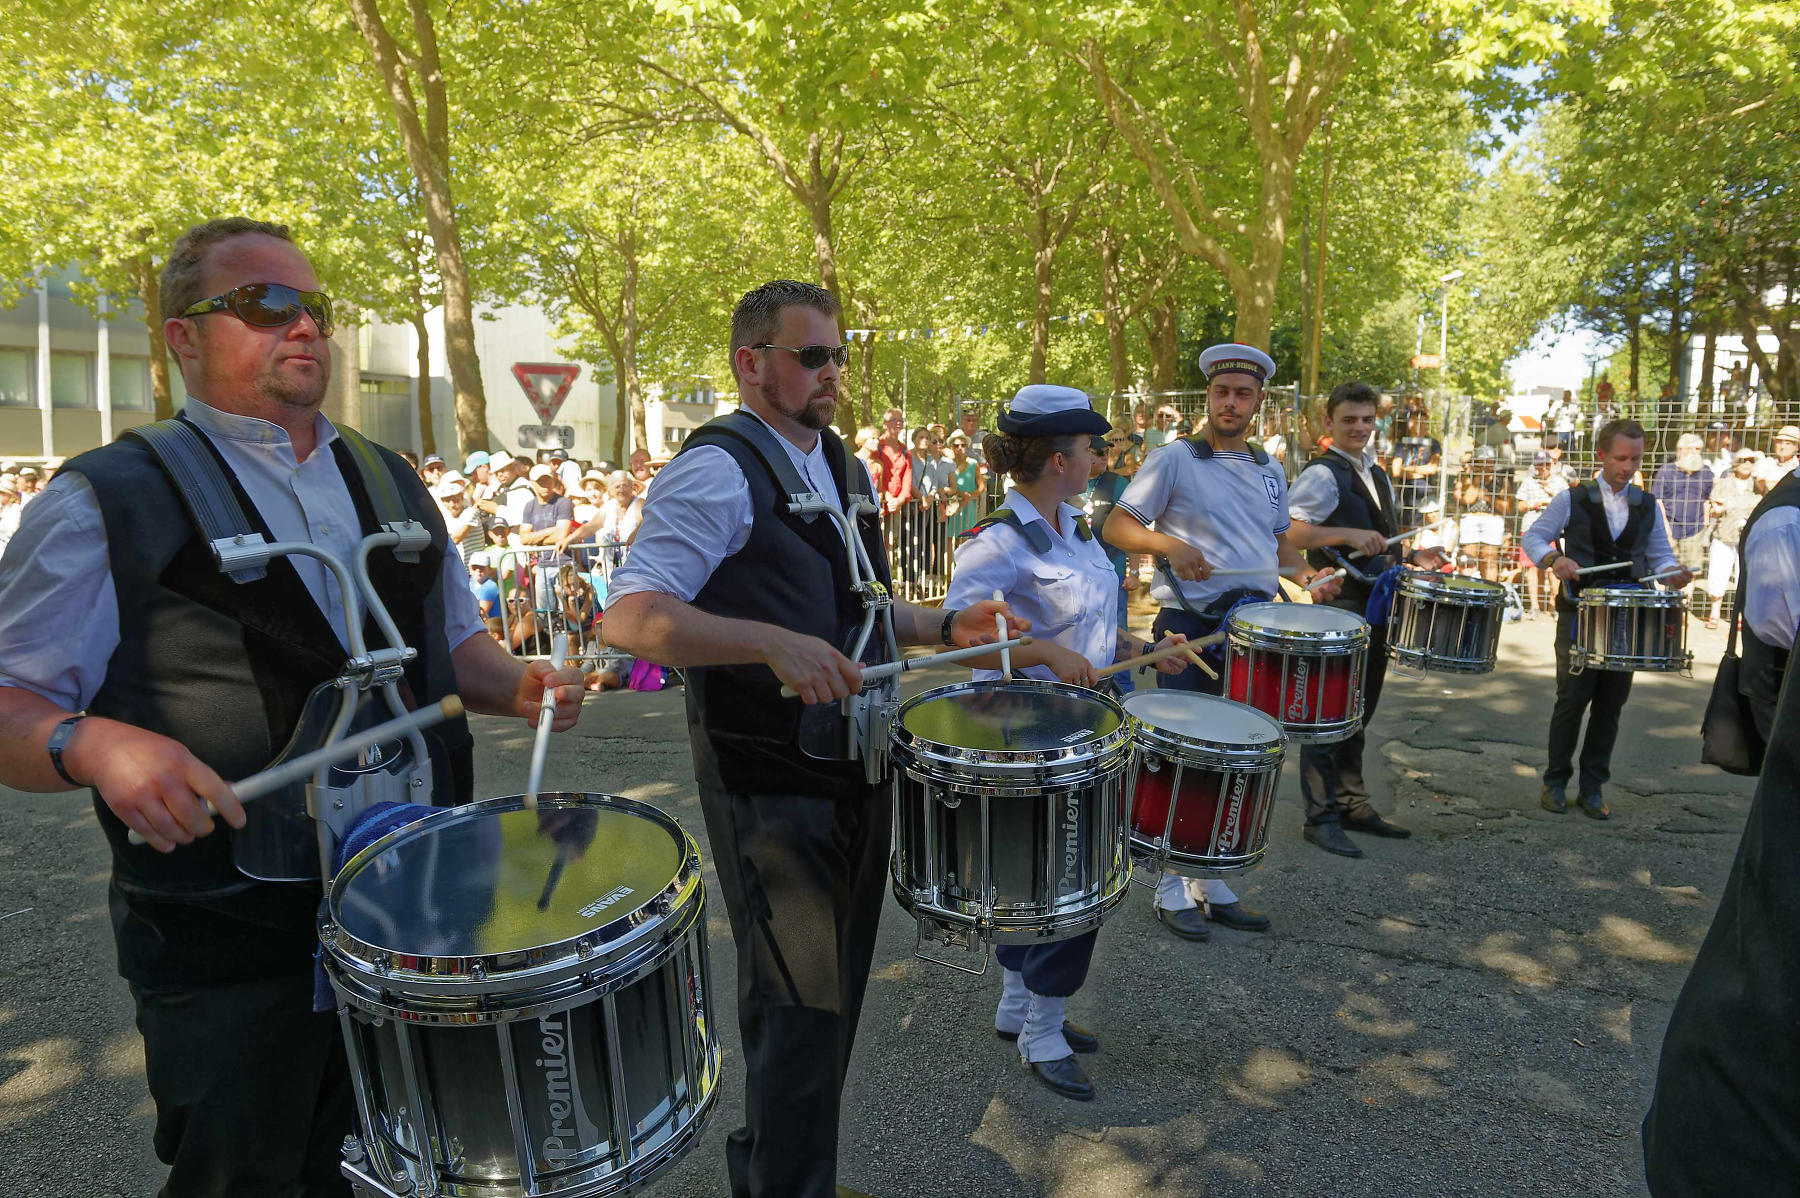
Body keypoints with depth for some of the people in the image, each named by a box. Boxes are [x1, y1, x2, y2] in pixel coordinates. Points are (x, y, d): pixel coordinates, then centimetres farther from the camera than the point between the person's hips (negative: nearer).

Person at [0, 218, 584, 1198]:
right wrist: (92, 744, -27)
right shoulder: (107, 502, -7)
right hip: (230, 943, -4)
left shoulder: (391, 483, 10)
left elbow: (454, 639, 18)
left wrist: (516, 685, -1)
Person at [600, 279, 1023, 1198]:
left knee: (835, 993, 21)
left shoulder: (842, 467, 13)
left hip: (853, 768, 9)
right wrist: (771, 644, -37)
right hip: (770, 785, -9)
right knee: (800, 1008, 2)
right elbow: (629, 618, -26)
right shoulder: (717, 470, -15)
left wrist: (944, 626, 6)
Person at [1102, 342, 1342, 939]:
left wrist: (1308, 574, 5)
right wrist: (1169, 544, -25)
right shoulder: (1173, 459, -5)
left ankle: (1214, 885, 25)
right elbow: (1116, 526, -8)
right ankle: (1172, 891, 13)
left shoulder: (1269, 471, 14)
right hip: (1190, 627, -6)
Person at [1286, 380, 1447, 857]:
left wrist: (1413, 556, 12)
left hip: (1376, 604, 9)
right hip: (1338, 607, -9)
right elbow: (1288, 532, -23)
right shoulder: (1321, 474, -11)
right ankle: (1321, 818, 5)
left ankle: (1354, 805, 27)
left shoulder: (1377, 474, 17)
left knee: (1359, 712, 16)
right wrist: (1347, 535, -30)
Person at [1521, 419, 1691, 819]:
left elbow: (1660, 554, 12)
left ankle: (1593, 786, 18)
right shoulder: (1572, 500, -1)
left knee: (1611, 704, 7)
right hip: (1578, 615, -3)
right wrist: (1554, 558, -20)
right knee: (1572, 699, -3)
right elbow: (1533, 537, 0)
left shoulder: (1648, 506, 9)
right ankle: (1555, 783, 10)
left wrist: (1673, 573, -10)